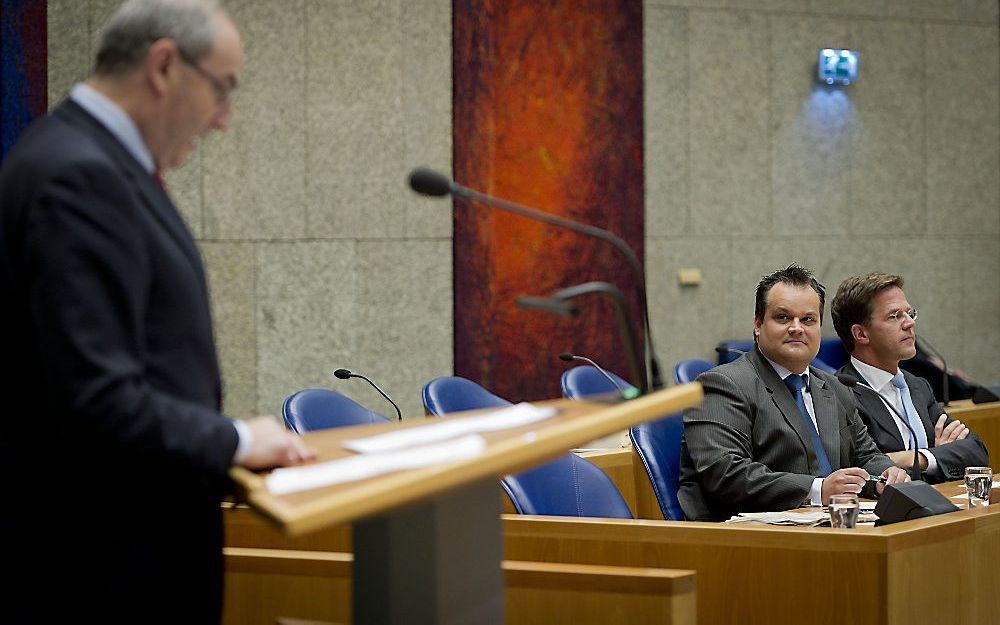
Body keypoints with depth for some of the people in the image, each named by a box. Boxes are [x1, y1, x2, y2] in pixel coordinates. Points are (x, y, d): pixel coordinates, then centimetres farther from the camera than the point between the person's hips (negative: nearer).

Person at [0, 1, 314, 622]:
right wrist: (234, 441, -14)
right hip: (112, 566, -10)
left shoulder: (90, 159, 11)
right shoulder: (78, 176, -21)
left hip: (131, 546, 10)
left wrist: (223, 439, 8)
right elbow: (98, 400, -27)